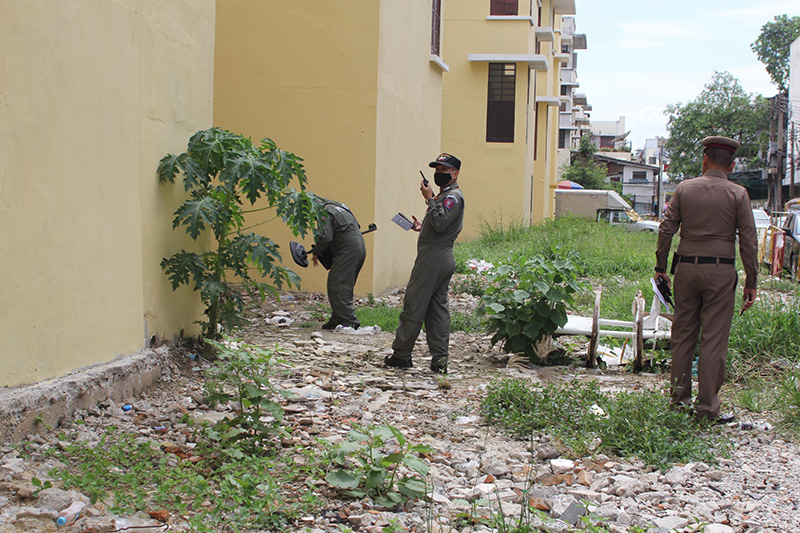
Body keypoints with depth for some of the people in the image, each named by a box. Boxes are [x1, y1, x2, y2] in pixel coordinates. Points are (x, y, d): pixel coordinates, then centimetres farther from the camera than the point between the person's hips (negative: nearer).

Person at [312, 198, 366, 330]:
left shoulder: (325, 213, -7)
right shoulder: (337, 207, 23)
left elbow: (325, 237, -18)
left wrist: (315, 252, -1)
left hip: (348, 250, -10)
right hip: (360, 248, 10)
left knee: (337, 287, -7)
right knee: (344, 287, 14)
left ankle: (350, 322, -11)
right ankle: (337, 320, 18)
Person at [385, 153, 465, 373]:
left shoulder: (453, 197, -11)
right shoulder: (446, 196, 22)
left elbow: (440, 224, -24)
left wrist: (429, 199, -17)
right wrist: (422, 226, 12)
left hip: (433, 259, -11)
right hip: (444, 259, 11)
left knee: (413, 306, -4)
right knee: (438, 308, 8)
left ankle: (401, 354, 2)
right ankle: (439, 359, 7)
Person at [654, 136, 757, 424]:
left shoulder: (685, 188, 4)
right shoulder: (738, 194, -1)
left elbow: (666, 229, 3)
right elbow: (748, 241, -3)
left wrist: (661, 266, 11)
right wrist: (751, 282, 2)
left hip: (686, 269, 2)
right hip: (721, 271, -2)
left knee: (682, 334, 11)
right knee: (714, 339, 1)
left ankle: (678, 397, 17)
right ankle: (706, 406, 3)